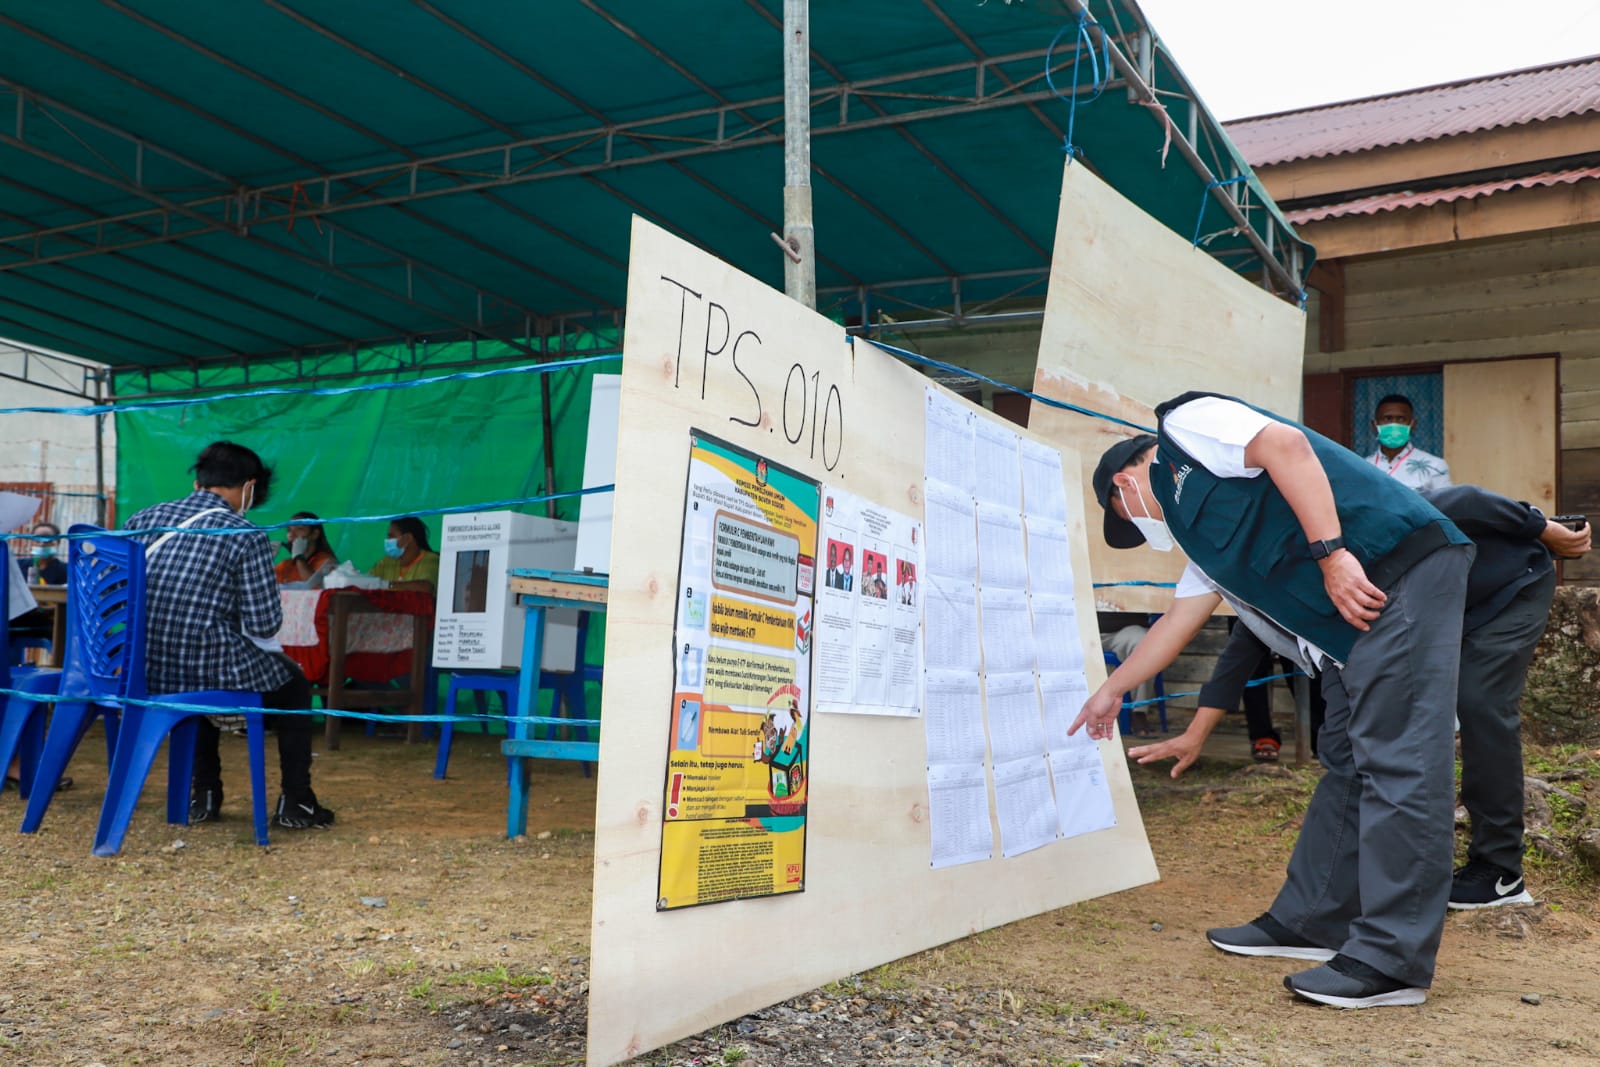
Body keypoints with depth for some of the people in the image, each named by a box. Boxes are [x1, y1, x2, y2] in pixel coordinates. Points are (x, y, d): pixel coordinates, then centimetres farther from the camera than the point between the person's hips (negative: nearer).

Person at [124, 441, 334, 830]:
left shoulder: (144, 520, 7)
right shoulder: (247, 537, -9)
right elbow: (264, 625, -9)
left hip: (144, 671, 6)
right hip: (209, 671, -5)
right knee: (293, 682, 25)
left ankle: (205, 795, 38)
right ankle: (296, 803, 24)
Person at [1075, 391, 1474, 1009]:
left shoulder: (1186, 425, 2)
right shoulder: (1199, 532, 27)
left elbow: (1286, 446, -15)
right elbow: (1179, 621, 34)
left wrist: (1332, 554, -21)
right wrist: (1111, 692, 44)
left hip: (1401, 568, -10)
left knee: (1395, 762, -10)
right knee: (1346, 763, 13)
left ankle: (1393, 962, -8)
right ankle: (1310, 921, 21)